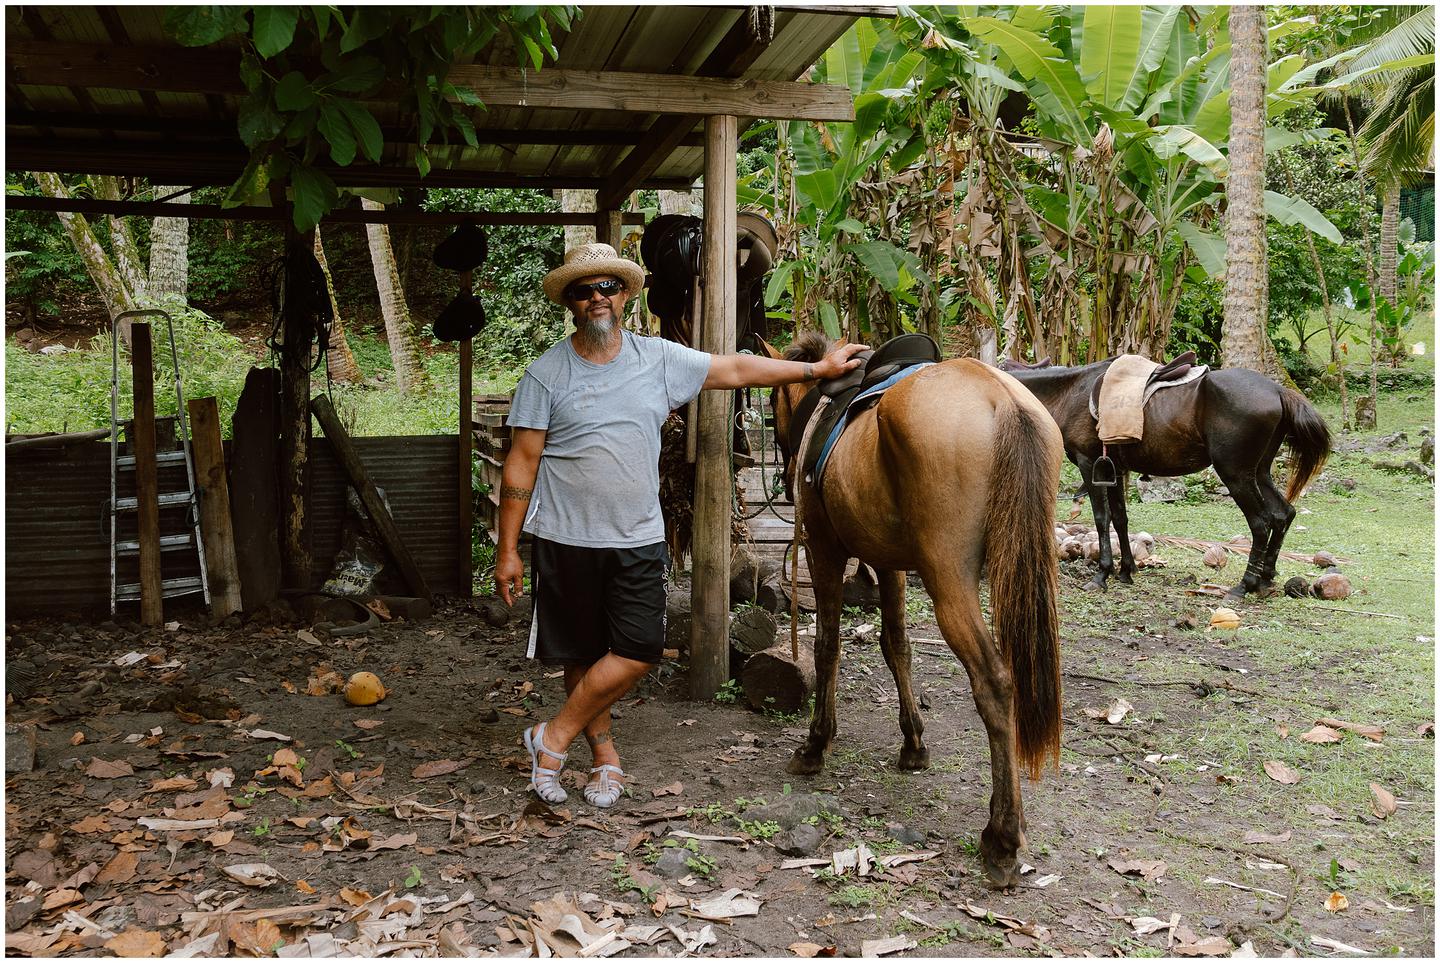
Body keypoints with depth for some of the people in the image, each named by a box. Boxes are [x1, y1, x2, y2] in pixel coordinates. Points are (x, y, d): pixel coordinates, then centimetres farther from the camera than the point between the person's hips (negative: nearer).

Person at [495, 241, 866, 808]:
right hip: (564, 540, -2)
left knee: (639, 651, -7)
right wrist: (507, 551, -6)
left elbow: (736, 370, 10)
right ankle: (606, 758, 26)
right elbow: (520, 466, -4)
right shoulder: (546, 374, -4)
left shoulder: (659, 359, 3)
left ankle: (552, 739, 9)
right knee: (581, 656, 7)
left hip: (638, 539, 2)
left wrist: (817, 369, 10)